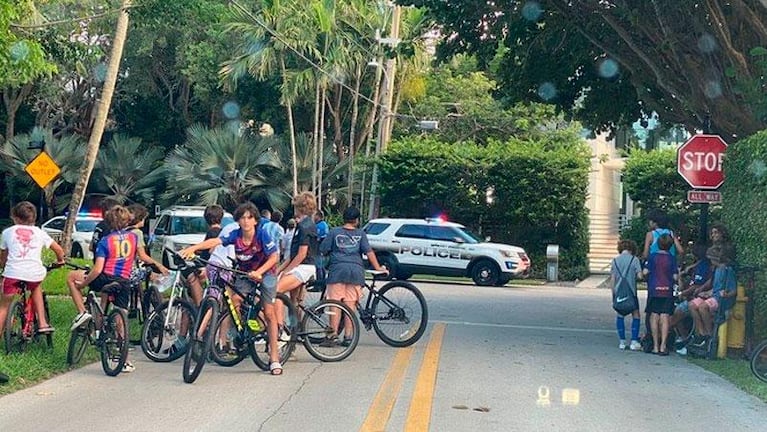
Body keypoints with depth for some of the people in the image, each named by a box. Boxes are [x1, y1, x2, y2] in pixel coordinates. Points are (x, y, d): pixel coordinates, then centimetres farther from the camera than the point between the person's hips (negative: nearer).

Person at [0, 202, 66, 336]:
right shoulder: (39, 233, 17)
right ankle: (42, 323, 24)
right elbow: (59, 250, 22)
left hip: (13, 272, -2)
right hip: (35, 273, 2)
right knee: (36, 287, 34)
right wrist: (60, 261, 42)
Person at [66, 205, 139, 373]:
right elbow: (138, 255, 25)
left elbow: (98, 269, -12)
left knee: (71, 277, 18)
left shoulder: (105, 241, -4)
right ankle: (125, 361, 6)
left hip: (106, 279, -4)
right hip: (124, 283, 4)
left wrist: (83, 283, -2)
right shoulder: (134, 237, 7)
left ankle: (82, 312, 7)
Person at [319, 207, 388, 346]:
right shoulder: (360, 234, 11)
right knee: (350, 304, 3)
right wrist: (378, 268, 7)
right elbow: (369, 252, 3)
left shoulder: (334, 232, 8)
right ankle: (348, 336, 1)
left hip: (337, 270, -1)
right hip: (356, 271, 1)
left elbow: (322, 251, 6)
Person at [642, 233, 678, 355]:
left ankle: (655, 346, 5)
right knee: (664, 318, 0)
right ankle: (663, 346, -4)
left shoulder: (652, 256, -3)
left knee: (654, 317, 5)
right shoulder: (672, 258, 0)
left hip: (654, 290, 0)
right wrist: (677, 271, 19)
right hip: (667, 291, 0)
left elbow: (645, 272, -4)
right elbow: (675, 277, -1)